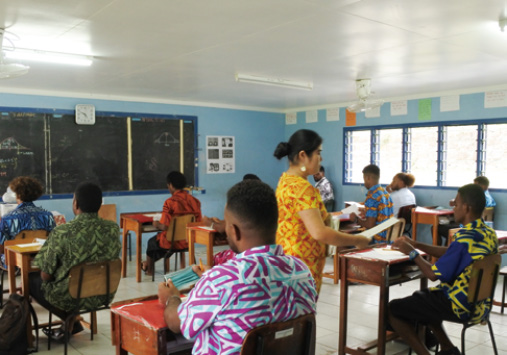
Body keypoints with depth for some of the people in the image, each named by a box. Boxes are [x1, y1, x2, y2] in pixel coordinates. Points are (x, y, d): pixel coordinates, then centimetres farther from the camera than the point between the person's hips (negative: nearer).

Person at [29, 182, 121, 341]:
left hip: (71, 298, -5)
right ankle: (71, 324, 25)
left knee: (30, 279, 22)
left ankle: (71, 322, 20)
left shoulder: (61, 233, -24)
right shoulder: (113, 229, -12)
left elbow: (46, 276, -13)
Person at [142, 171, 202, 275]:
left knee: (152, 242, 26)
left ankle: (149, 268, 48)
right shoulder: (194, 200, -4)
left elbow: (164, 227, -22)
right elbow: (198, 221, 4)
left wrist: (156, 224, 0)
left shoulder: (170, 202, -20)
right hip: (190, 241, 6)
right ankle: (149, 263, 49)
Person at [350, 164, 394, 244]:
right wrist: (366, 212, 28)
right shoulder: (386, 193, 9)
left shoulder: (372, 197, -19)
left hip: (377, 240, -9)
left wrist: (356, 219, -6)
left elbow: (370, 225, -22)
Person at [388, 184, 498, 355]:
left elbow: (433, 274, -21)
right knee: (420, 298, 31)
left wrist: (412, 253, -7)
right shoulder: (488, 233, 4)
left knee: (392, 309, -1)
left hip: (459, 306, -9)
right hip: (479, 301, 9)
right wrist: (416, 244, 8)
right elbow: (449, 253, 13)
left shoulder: (465, 239, -26)